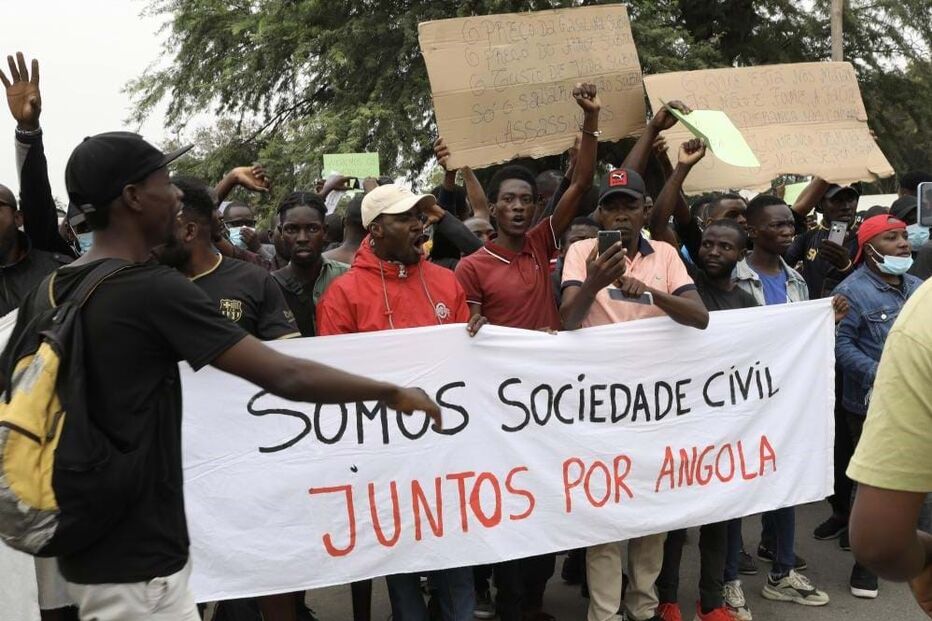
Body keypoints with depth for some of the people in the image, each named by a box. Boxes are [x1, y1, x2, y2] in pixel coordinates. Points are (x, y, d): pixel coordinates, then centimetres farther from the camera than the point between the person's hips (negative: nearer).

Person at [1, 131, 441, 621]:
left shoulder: (48, 292, 5)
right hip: (135, 563, -9)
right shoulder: (156, 290, -19)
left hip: (85, 547, 9)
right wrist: (393, 392, -8)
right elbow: (286, 378, -20)